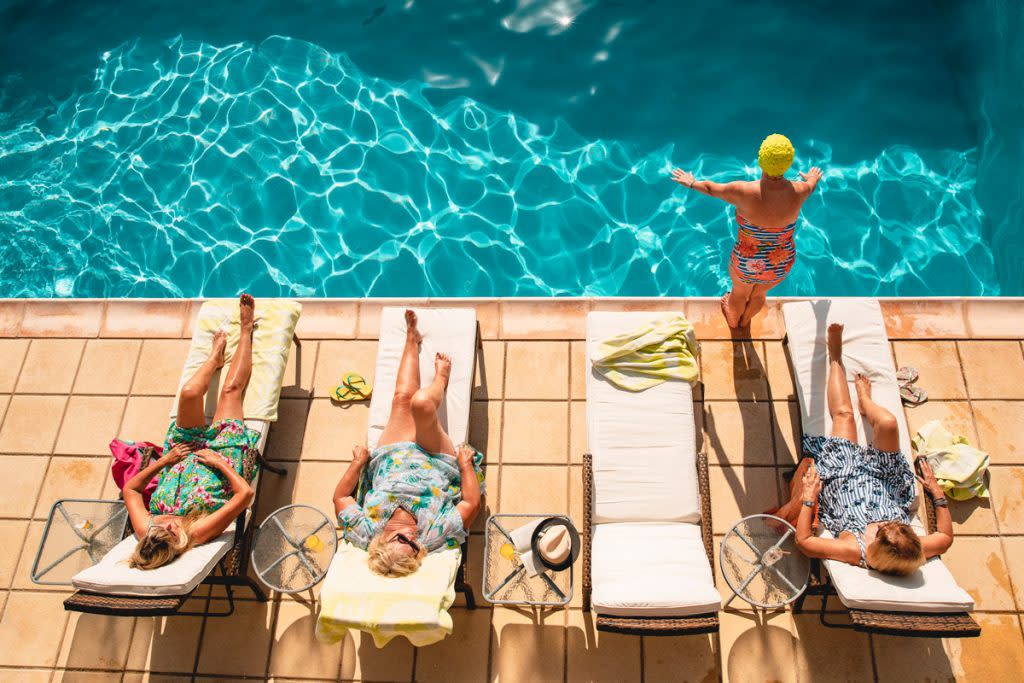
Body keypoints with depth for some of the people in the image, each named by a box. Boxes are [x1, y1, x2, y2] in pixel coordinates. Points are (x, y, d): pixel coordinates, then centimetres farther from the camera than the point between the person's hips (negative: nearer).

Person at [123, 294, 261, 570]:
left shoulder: (144, 529, -29)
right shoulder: (199, 533, -41)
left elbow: (129, 489, -9)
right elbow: (245, 493, -43)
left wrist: (164, 460, -18)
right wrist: (220, 462, -34)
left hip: (185, 455, 3)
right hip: (223, 454, -3)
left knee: (190, 392, -14)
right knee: (230, 389, -4)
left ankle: (216, 353, 27)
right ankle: (246, 329, 27)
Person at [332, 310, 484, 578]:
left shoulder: (366, 533, -35)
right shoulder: (433, 535, -39)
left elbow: (340, 497, -16)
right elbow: (472, 503, -25)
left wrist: (358, 461, -14)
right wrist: (465, 463, -19)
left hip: (388, 458, 2)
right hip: (436, 462, -2)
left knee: (403, 397, -7)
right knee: (420, 403, -25)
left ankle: (412, 339, 29)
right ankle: (440, 378, 19)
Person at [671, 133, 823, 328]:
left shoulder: (743, 192, -32)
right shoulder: (798, 192, -22)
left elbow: (711, 188, -10)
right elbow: (811, 184, 6)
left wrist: (691, 182, 11)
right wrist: (813, 179, 31)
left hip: (746, 263, -2)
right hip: (781, 265, 3)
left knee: (740, 292, 32)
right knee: (759, 294, 34)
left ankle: (732, 320, 65)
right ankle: (745, 320, 67)